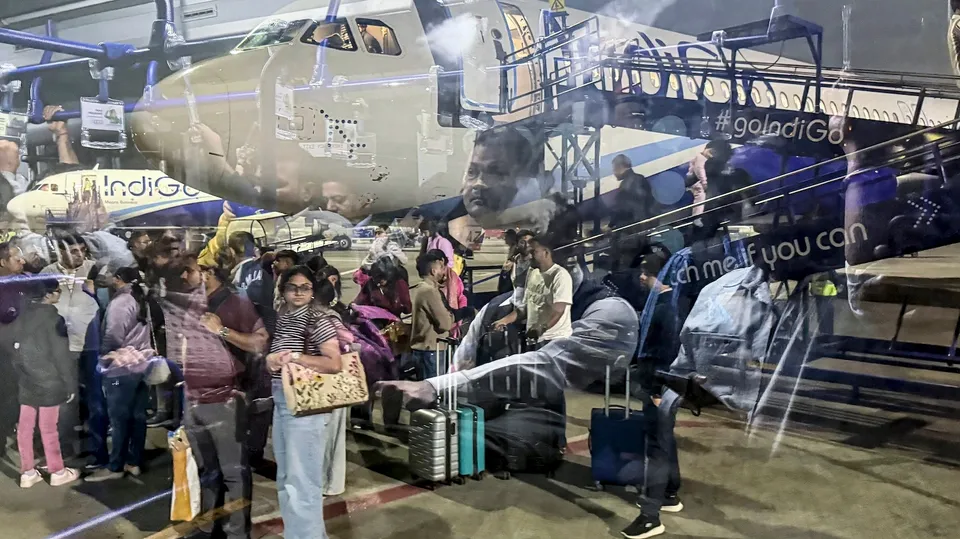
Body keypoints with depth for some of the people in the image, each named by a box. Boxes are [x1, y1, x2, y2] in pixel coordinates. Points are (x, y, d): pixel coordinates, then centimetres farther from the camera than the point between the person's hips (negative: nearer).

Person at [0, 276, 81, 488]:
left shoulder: (21, 314, 3)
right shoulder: (51, 316, -15)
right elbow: (60, 354, -14)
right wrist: (69, 384, -7)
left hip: (26, 379, 6)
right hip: (48, 381, -6)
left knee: (25, 427, 10)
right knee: (48, 428, 3)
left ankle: (27, 472, 19)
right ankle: (57, 472, 15)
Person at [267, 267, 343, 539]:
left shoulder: (318, 322, -10)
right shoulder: (280, 319, 13)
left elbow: (335, 364, -16)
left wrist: (294, 357, -17)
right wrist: (272, 359, -3)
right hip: (281, 401, 8)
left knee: (302, 479, -3)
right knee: (285, 478, 18)